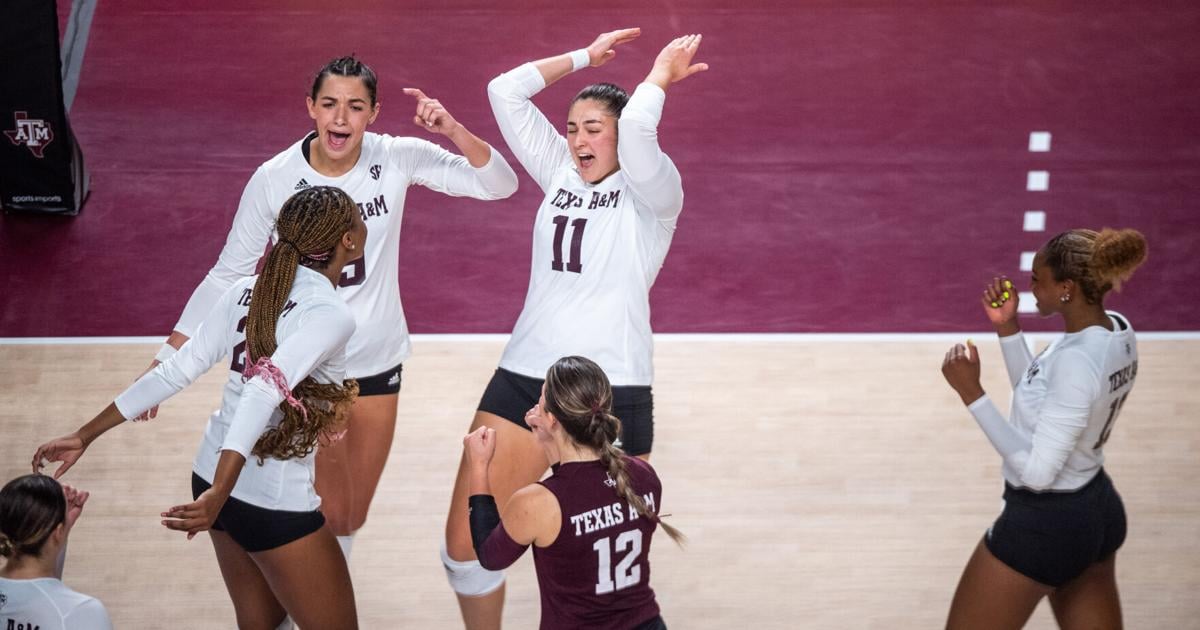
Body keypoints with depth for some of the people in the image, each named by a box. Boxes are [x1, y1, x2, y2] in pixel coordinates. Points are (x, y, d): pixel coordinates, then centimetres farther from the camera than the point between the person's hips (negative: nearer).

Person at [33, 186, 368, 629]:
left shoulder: (248, 291, 2)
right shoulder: (331, 315, -18)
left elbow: (175, 370, 0)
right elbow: (264, 393, -31)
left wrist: (86, 435, 4)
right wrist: (218, 495, -38)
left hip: (212, 474, 8)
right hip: (277, 505, -8)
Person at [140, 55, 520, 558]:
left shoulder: (397, 159, -12)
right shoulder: (274, 179, -16)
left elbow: (499, 185, -15)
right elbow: (228, 274, -7)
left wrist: (454, 131, -32)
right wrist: (166, 361, -10)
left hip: (377, 362, 2)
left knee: (353, 517, 14)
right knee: (331, 515, -3)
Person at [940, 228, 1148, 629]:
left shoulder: (1077, 361, -29)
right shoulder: (1116, 330, -1)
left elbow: (1036, 471, -26)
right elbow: (1041, 400, 12)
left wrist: (971, 393, -26)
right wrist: (1007, 328, 2)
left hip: (1043, 527, -9)